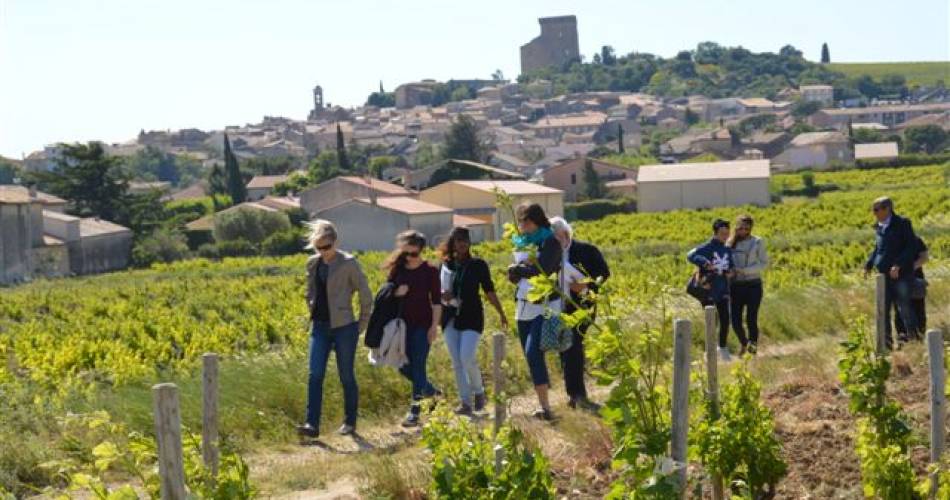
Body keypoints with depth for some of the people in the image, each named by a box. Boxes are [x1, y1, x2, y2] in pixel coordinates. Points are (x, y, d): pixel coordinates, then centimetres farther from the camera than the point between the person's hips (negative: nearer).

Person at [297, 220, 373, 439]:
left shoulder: (348, 263, -10)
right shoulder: (313, 263, 6)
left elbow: (365, 295, -5)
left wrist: (362, 323, -1)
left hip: (344, 327, -5)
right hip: (320, 327, 5)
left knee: (346, 376, 5)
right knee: (315, 374, -5)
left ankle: (350, 422, 19)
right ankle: (312, 424, -8)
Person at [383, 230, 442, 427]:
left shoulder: (429, 271, -5)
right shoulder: (397, 269, 5)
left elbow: (436, 300, -4)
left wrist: (434, 326, -10)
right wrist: (396, 293, -11)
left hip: (422, 324, -5)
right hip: (403, 323, 5)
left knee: (418, 365, -5)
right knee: (403, 365, 6)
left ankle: (415, 409, 0)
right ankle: (430, 390, 31)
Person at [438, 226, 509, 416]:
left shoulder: (478, 265, 0)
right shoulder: (446, 265, 8)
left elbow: (489, 290, 4)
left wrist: (501, 313, 3)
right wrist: (443, 296, -7)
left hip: (472, 317, -3)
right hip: (450, 318, 3)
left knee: (467, 358, -15)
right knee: (457, 363, 2)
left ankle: (478, 391, 9)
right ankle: (465, 402, 9)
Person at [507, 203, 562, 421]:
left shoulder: (549, 241, -8)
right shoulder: (520, 242, 13)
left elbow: (542, 270, -21)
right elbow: (512, 276, 9)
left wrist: (518, 269, -7)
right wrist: (527, 269, -12)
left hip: (545, 307, -8)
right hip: (524, 307, 8)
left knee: (533, 353, -19)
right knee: (531, 356, 9)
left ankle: (545, 407, -19)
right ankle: (543, 405, 18)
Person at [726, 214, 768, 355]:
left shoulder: (757, 242, -1)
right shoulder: (730, 242, 7)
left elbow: (764, 263, -4)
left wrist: (745, 270, -15)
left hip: (753, 285, -3)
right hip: (736, 286, 3)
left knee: (751, 320, -9)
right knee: (736, 322, -1)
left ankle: (753, 344, 18)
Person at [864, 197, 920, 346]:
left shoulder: (902, 224, -7)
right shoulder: (879, 227, 12)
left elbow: (912, 247, -11)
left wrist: (898, 265, -21)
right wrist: (869, 265, 7)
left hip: (902, 274, -6)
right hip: (884, 275, 6)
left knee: (904, 306, -6)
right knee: (883, 307, 4)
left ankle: (913, 334, 7)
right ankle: (886, 339, 8)